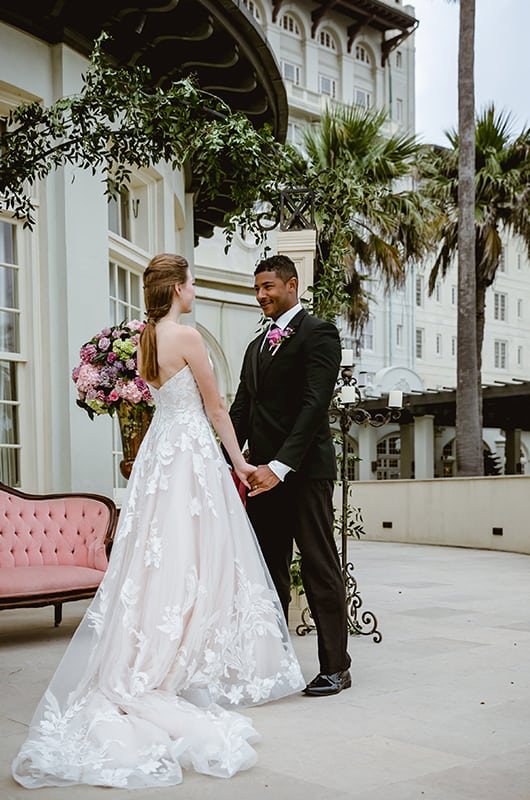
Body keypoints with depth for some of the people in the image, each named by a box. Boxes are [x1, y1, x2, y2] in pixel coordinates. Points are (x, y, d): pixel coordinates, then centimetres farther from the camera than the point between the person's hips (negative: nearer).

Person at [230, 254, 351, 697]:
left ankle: (336, 667, 8)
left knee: (320, 569, -1)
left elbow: (314, 404, -15)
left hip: (305, 471, -7)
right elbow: (241, 410, 18)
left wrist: (280, 465, -23)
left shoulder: (318, 333, -4)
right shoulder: (257, 346, 21)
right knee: (269, 572, 9)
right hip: (264, 472, 7)